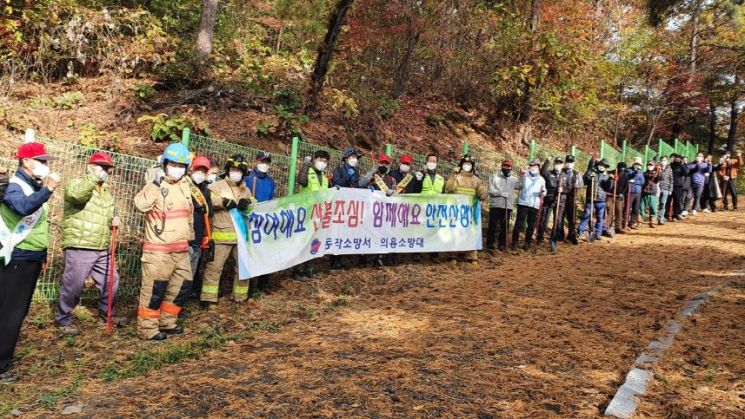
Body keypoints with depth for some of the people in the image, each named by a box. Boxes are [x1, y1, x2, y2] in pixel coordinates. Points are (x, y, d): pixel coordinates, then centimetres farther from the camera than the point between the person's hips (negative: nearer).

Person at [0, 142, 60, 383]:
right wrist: (47, 190, -46)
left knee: (19, 310, 17)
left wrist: (42, 253, 22)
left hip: (31, 257, 9)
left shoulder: (35, 185, 13)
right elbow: (23, 207, -38)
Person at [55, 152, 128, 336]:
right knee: (73, 285, -2)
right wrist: (94, 177, -23)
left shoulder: (107, 193, 21)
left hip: (102, 250, 8)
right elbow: (76, 194, -28)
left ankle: (106, 315, 28)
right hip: (79, 248, -7)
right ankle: (63, 319, 17)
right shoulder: (77, 183, -2)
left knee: (111, 281, 11)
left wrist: (112, 221, 8)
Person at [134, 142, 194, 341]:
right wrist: (155, 184, -31)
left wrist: (189, 239, 24)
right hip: (158, 249, -7)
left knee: (183, 285, 13)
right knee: (155, 288, -4)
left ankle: (167, 322, 28)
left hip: (181, 249, 8)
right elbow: (140, 205, -28)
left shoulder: (185, 185, 13)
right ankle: (148, 328, 9)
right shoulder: (156, 185, -9)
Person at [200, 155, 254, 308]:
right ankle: (208, 298, 3)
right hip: (222, 234, -6)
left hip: (241, 235, 6)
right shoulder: (218, 185, 1)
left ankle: (241, 295, 29)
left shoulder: (245, 190, 19)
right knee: (215, 266, -4)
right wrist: (224, 202, -19)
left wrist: (248, 203, -11)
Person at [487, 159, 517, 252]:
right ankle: (490, 244, 6)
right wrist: (501, 193, -14)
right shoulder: (495, 177, 3)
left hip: (507, 206, 2)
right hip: (495, 205, -2)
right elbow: (490, 190, -4)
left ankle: (502, 244, 15)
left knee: (504, 226, 6)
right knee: (492, 225, 0)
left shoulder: (513, 179, 10)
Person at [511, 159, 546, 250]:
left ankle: (527, 243, 12)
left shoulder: (541, 179, 13)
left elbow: (542, 195, 13)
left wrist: (543, 191, -10)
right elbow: (517, 187, -1)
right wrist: (521, 177, -13)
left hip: (535, 205, 3)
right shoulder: (524, 176, 6)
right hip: (523, 203, -3)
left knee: (531, 225, 4)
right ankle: (514, 241, 2)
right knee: (519, 223, -5)